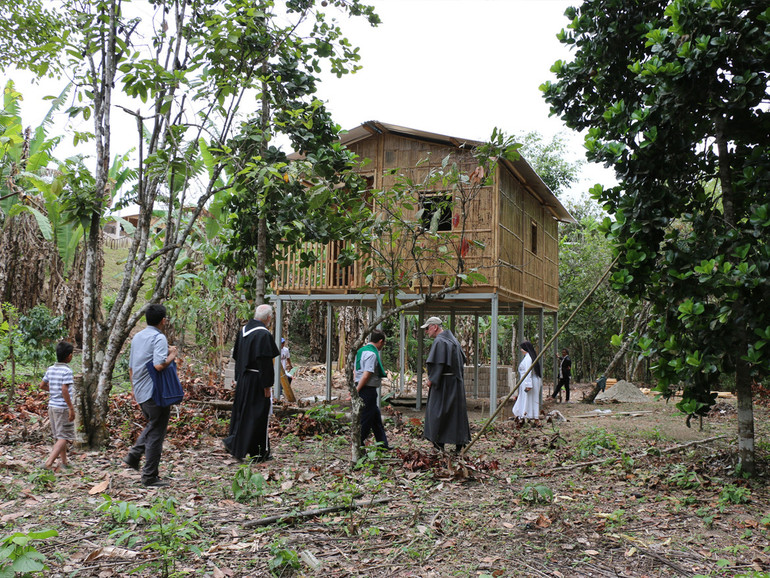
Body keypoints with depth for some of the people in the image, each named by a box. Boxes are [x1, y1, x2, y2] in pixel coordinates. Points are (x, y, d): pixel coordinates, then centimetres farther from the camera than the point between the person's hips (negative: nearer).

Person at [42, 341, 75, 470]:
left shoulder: (50, 369, 7)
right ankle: (49, 462, -14)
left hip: (52, 406, 8)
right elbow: (65, 390, -23)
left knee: (58, 436, 15)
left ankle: (64, 462, 24)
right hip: (63, 407, -8)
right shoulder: (67, 371, -15)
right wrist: (71, 408, -20)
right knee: (64, 437, -3)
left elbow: (42, 385, 14)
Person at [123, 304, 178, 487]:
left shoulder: (137, 337, 12)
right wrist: (172, 356, -10)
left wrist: (134, 389, 27)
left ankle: (133, 455, 17)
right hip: (155, 393, -9)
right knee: (156, 433, 0)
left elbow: (131, 367, 18)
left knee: (152, 425, 27)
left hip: (140, 392, 9)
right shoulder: (159, 338, -15)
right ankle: (150, 477, 5)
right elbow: (159, 365, -29)